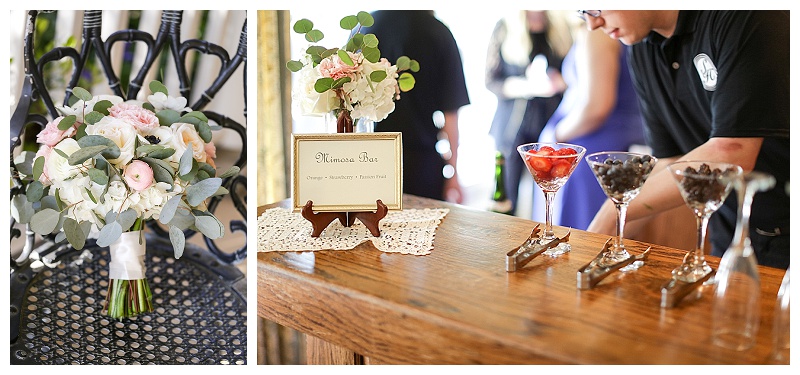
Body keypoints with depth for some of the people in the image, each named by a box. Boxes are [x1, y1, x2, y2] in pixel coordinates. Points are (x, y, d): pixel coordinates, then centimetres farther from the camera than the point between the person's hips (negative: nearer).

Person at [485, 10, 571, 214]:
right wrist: (528, 86, -16)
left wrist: (560, 82, -8)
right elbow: (491, 81, 0)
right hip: (513, 124, -1)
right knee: (507, 197, 1)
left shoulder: (562, 29, 9)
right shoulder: (505, 28, 3)